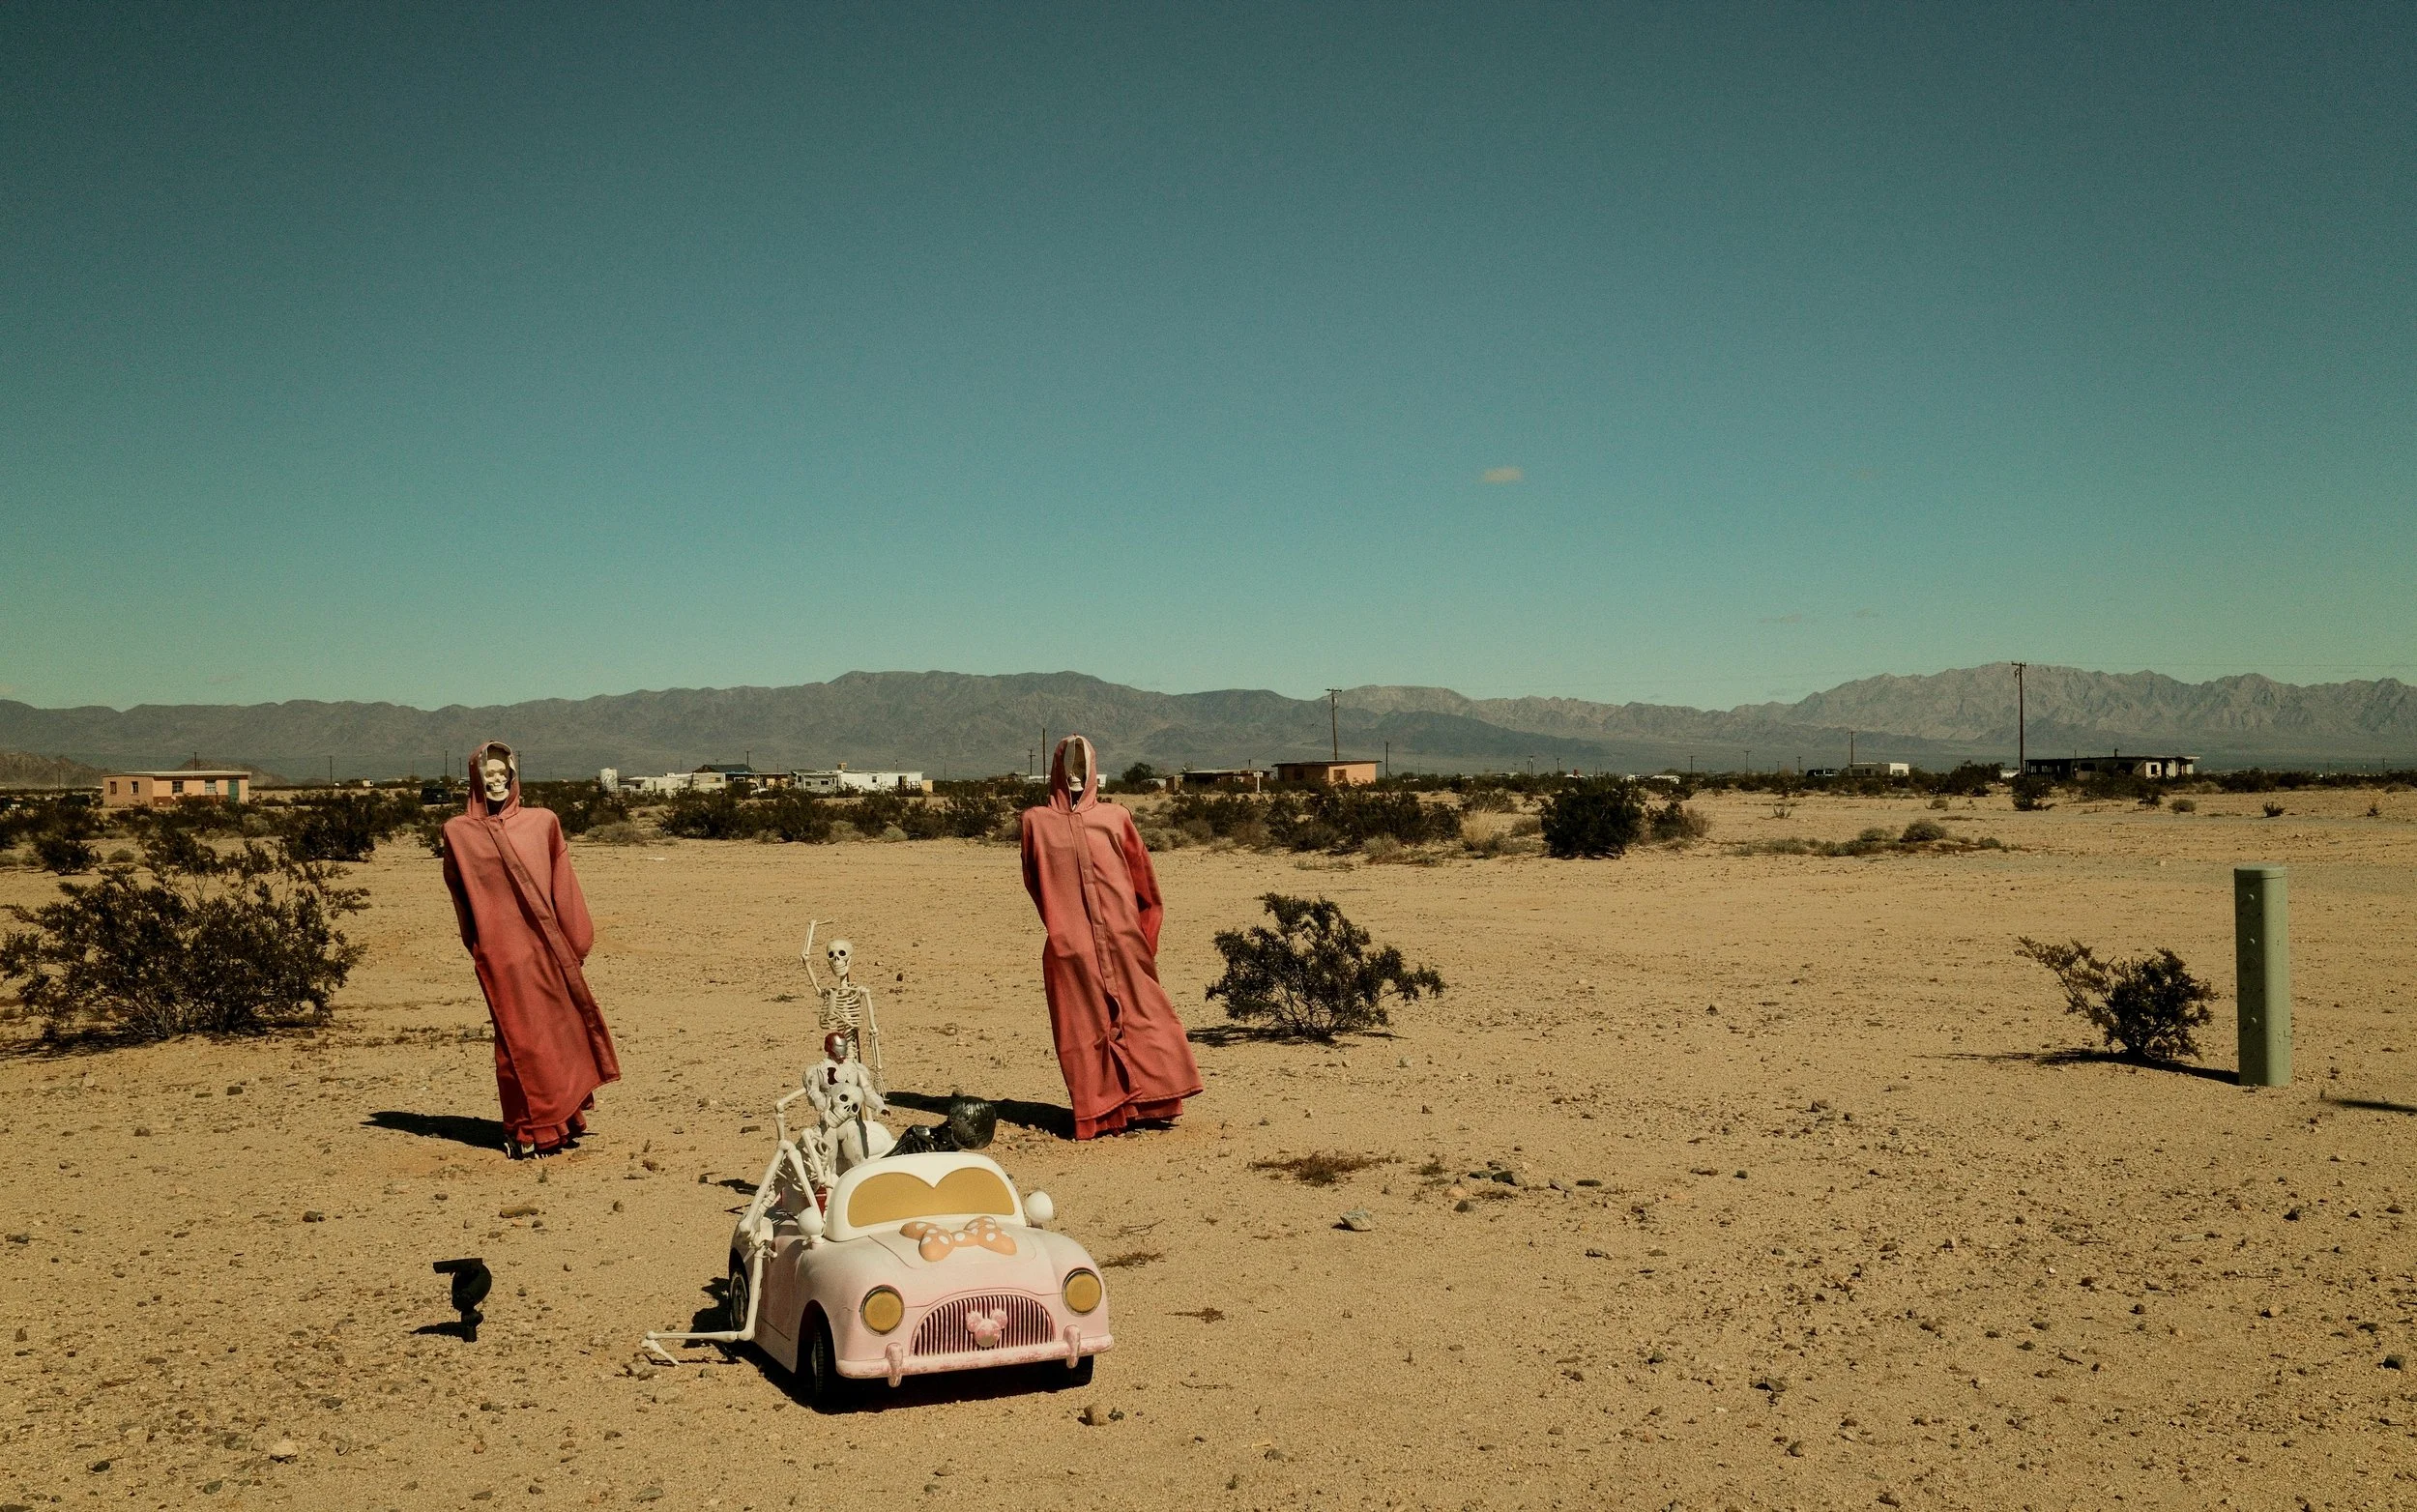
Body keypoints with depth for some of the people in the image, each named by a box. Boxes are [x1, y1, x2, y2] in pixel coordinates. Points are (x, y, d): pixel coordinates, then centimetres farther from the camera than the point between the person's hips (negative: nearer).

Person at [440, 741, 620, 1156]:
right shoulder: (459, 832, 4)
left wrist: (575, 939, 4)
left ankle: (561, 1118, 23)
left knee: (558, 1029, 9)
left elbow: (563, 888, 8)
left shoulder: (541, 822, 8)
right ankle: (527, 1131, 6)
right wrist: (477, 944, 7)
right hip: (500, 948, -2)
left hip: (545, 945, 3)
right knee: (518, 1037, -3)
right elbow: (460, 895, 11)